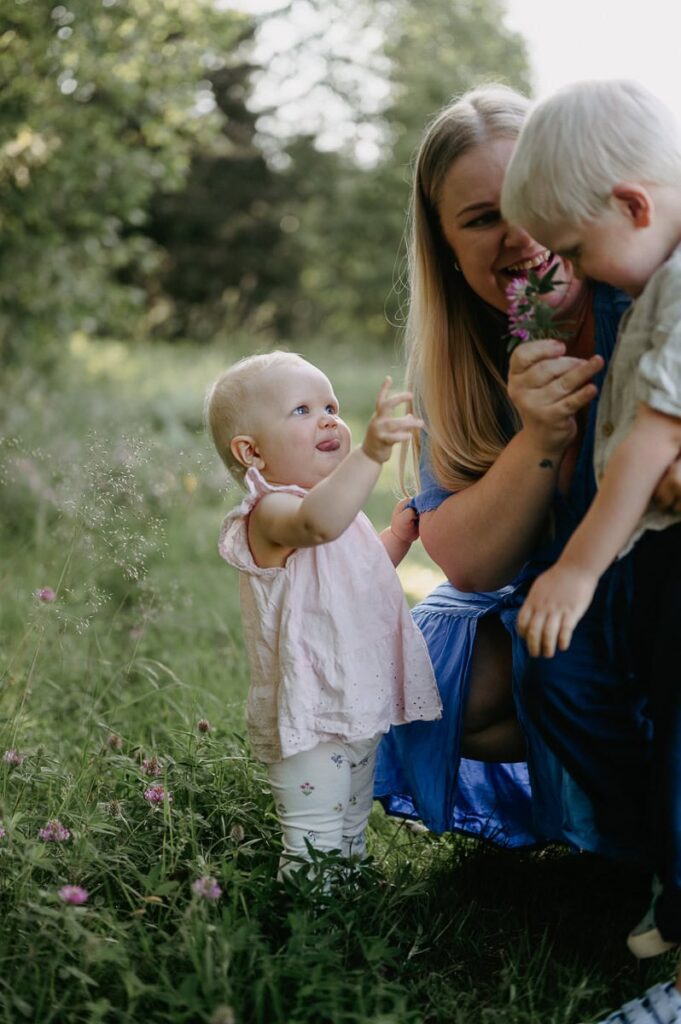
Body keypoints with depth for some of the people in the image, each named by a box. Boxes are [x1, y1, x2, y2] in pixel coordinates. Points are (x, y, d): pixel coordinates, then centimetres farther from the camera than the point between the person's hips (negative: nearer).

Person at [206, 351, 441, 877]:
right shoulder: (272, 512, -20)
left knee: (351, 842, 21)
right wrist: (370, 453, -58)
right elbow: (319, 522, -47)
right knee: (315, 856, -7)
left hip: (357, 713, 10)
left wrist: (398, 535, 16)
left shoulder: (337, 505, 13)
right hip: (309, 720, -10)